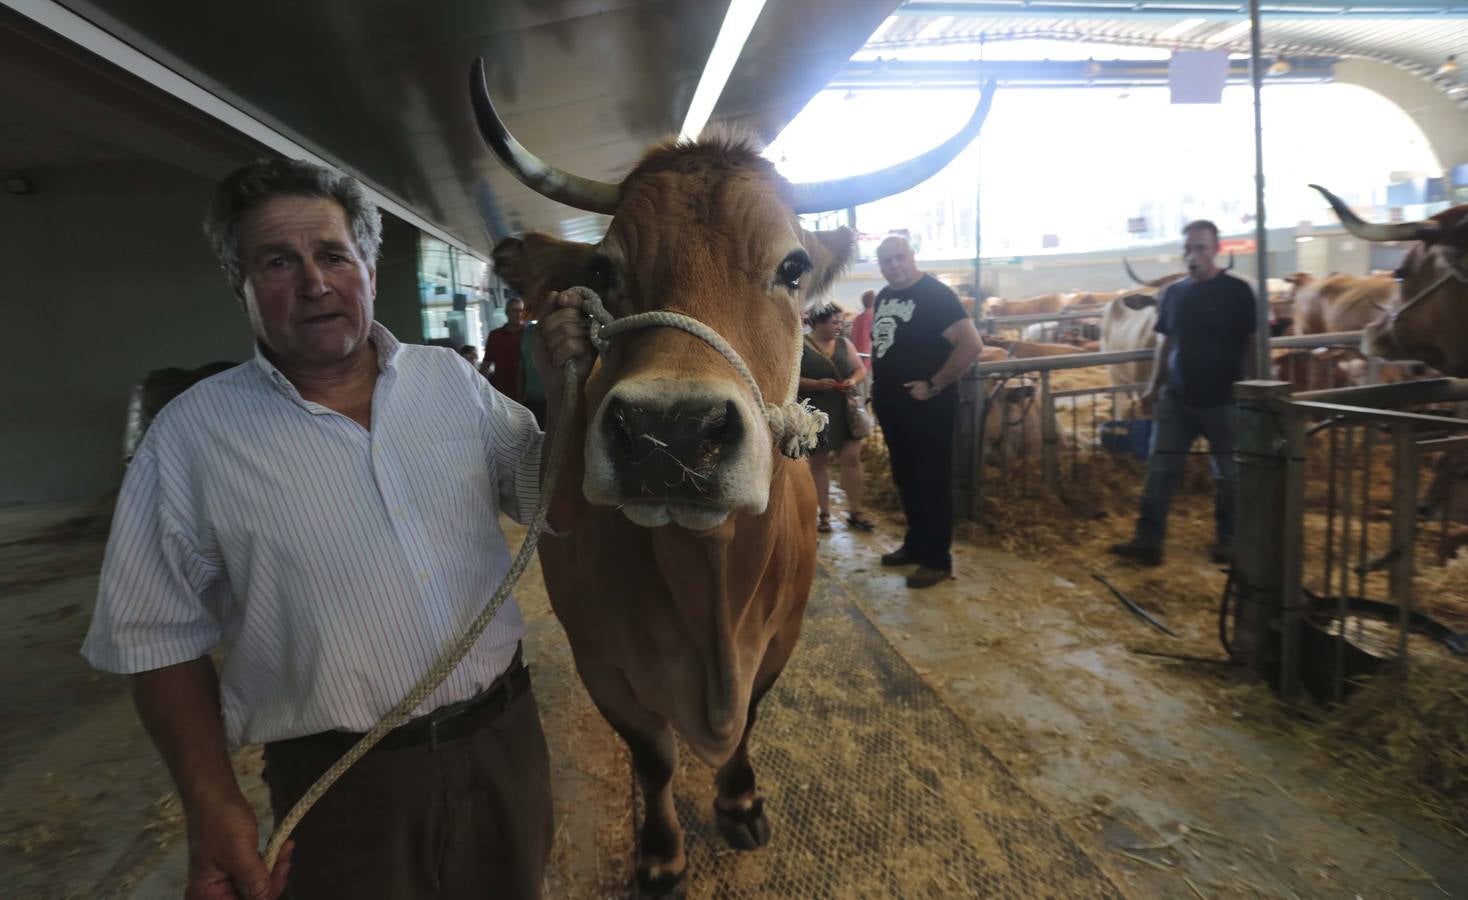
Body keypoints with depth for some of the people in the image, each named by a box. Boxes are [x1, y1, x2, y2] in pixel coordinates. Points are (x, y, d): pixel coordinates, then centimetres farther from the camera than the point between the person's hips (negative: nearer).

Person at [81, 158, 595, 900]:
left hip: (505, 740, 4)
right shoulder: (193, 434, -7)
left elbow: (555, 505, 4)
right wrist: (211, 803, -13)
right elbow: (163, 637, -3)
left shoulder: (452, 380, 1)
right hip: (342, 787, -3)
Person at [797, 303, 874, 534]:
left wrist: (854, 381, -8)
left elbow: (861, 368, 14)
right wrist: (817, 384, -23)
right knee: (819, 461, 7)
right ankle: (824, 513, 16)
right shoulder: (800, 346, -7)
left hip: (845, 410, 4)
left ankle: (855, 511, 11)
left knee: (852, 457, 1)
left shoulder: (844, 344, 9)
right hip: (816, 413, -4)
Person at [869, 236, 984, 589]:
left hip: (926, 408, -8)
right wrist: (880, 387, 13)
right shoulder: (884, 296, 10)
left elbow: (971, 344, -22)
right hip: (891, 405, 8)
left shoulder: (935, 294, -15)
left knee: (932, 482, 1)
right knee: (905, 478, 16)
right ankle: (915, 543, 31)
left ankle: (938, 559, 11)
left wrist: (935, 385, -20)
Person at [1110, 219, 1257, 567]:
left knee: (1228, 473, 9)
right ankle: (1148, 540, 3)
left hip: (1223, 399, -3)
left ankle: (1228, 539, 25)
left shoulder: (1237, 292, -4)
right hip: (1176, 398, 3)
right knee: (1160, 469, -1)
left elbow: (1250, 344, -3)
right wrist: (1154, 386, 10)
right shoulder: (1173, 293, 6)